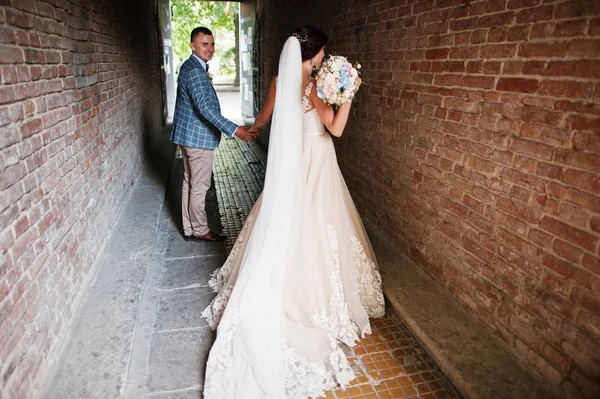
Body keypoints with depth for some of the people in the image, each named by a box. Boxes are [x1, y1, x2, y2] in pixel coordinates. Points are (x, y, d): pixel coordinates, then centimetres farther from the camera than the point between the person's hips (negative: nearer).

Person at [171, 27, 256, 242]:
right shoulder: (195, 71, -19)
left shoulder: (190, 67, 14)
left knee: (189, 183, 14)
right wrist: (234, 130, -36)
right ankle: (200, 230, 14)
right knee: (200, 186, 0)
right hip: (198, 137, -10)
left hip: (189, 135, 11)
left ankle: (189, 229, 25)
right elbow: (205, 108, -30)